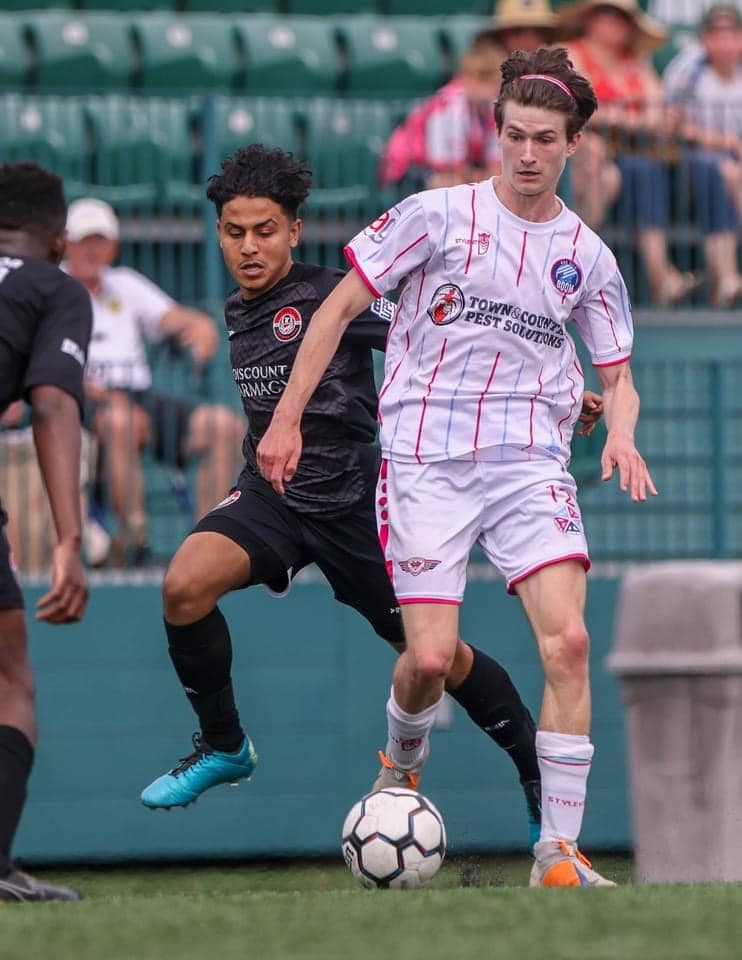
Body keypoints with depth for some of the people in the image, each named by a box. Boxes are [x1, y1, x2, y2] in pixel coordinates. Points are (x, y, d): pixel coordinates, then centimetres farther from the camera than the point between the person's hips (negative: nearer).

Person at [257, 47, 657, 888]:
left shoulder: (586, 256, 8)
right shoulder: (438, 215, -1)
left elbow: (617, 376, 17)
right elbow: (340, 308, 3)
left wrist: (621, 435, -6)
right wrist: (287, 419, -2)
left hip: (530, 463, 2)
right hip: (426, 460, -2)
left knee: (567, 639, -18)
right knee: (430, 655, -11)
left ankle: (558, 852, -13)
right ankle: (400, 767, 25)